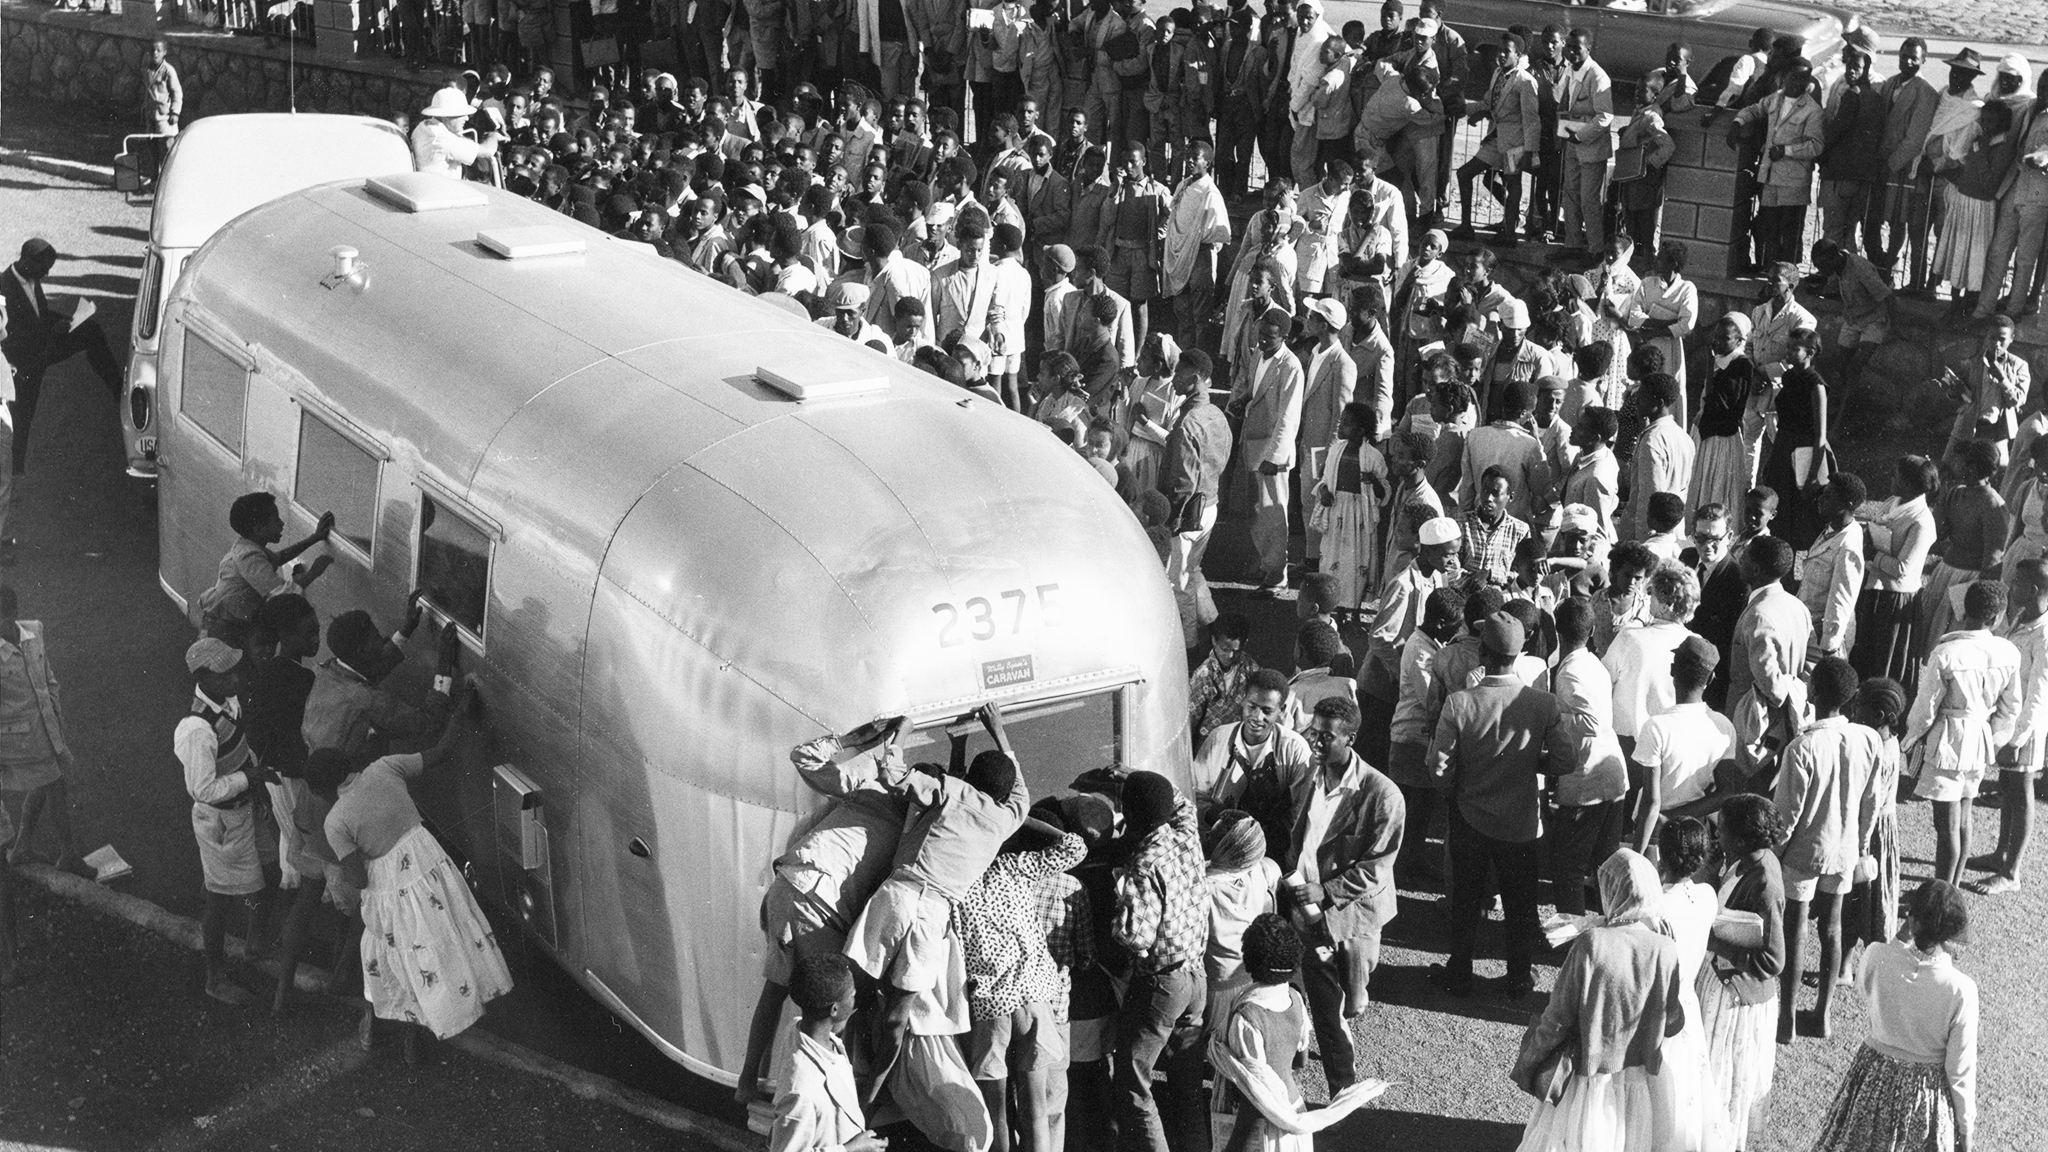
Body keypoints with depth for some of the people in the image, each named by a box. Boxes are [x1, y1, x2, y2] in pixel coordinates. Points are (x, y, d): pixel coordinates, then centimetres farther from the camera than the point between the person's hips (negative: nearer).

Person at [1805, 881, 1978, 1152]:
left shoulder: (1878, 958, -22)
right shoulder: (1961, 990, -26)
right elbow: (1960, 1069, -16)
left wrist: (1905, 936, 1)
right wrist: (1966, 1130, -2)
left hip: (1875, 1078, 2)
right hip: (1928, 1089, -2)